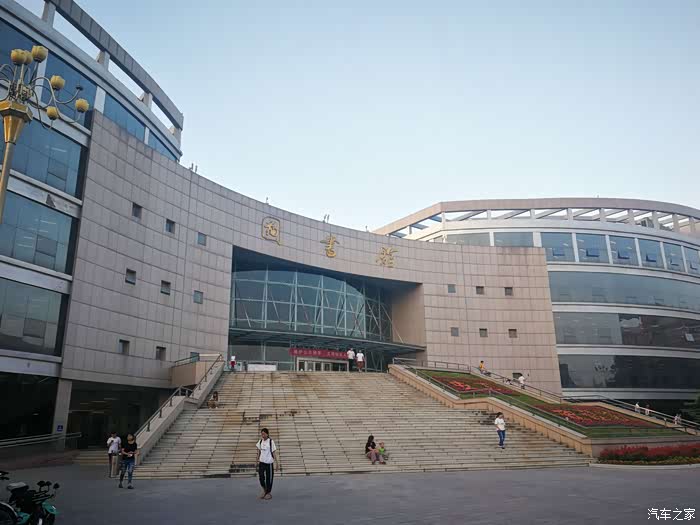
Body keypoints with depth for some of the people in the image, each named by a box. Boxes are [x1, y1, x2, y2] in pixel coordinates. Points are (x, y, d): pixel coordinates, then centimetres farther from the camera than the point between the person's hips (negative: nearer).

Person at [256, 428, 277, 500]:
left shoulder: (271, 441, -10)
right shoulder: (260, 441, 3)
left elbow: (273, 452, -7)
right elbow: (259, 451, 12)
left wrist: (274, 462, -7)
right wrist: (258, 460, 8)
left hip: (269, 462, -4)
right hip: (261, 462, 4)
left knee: (269, 478, 5)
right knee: (261, 476, 0)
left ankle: (269, 492, 21)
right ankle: (264, 489, 25)